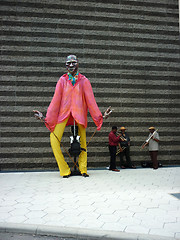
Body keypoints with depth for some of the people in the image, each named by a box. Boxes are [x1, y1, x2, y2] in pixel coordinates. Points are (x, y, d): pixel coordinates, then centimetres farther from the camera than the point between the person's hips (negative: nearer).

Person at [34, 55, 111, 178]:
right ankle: (65, 170, -4)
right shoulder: (62, 80, 8)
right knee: (54, 139, -12)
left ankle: (83, 169, 14)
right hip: (64, 112, 1)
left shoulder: (84, 81, 6)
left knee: (82, 142, 0)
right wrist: (45, 117, -3)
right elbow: (56, 100, 4)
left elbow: (90, 101, 3)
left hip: (80, 113, 0)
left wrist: (100, 116, -3)